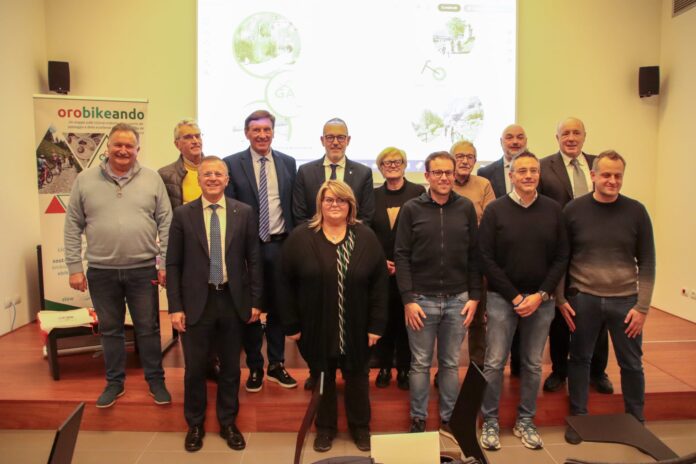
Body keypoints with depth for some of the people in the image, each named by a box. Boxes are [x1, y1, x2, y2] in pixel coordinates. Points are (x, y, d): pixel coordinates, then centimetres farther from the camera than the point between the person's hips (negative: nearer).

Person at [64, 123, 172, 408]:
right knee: (110, 330, 14)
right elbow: (73, 227, 4)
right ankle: (115, 382, 30)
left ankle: (155, 380, 24)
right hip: (101, 271, 1)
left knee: (148, 329, 8)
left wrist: (164, 263, -4)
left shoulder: (152, 179, 1)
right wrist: (74, 267, 0)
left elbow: (166, 223, 0)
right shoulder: (85, 180, 3)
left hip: (143, 270, -1)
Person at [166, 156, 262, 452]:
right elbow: (173, 264, -1)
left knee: (230, 367, 14)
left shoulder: (244, 213, 0)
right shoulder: (183, 215, -1)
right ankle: (195, 425, 33)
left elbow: (253, 260, 2)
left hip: (232, 300, 1)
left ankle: (228, 423, 33)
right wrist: (175, 307, -5)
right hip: (196, 302, 0)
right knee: (194, 368, 11)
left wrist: (255, 301, 0)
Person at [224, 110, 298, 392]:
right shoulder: (232, 164, -3)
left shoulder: (288, 163, 6)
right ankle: (254, 367, 25)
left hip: (279, 244, 2)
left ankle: (277, 365, 27)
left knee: (278, 307, 11)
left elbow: (294, 206, 8)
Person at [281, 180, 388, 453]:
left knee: (357, 378, 16)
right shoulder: (300, 237, -6)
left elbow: (379, 284, -4)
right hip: (316, 328, 0)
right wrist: (291, 325, -5)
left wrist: (377, 325, -7)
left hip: (357, 329, 1)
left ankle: (360, 426, 37)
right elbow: (287, 284, -4)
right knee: (323, 379, 16)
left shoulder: (366, 238, -4)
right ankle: (325, 427, 37)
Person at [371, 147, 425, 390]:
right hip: (380, 270, 2)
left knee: (406, 320, 7)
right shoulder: (374, 195, 6)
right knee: (383, 318, 8)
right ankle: (384, 367, 24)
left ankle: (404, 369, 22)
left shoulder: (418, 192, -3)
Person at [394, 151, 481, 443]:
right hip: (422, 299, -1)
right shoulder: (411, 209, -1)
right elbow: (401, 256, -4)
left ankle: (448, 420, 28)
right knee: (420, 364, 9)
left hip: (457, 300, 2)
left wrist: (474, 296, 1)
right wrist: (408, 299, -9)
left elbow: (474, 255, 6)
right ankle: (418, 420, 24)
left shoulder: (466, 208, 4)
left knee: (451, 364, 12)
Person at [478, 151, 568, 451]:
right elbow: (487, 259, -6)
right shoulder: (495, 210, -4)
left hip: (541, 299, 2)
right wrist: (514, 296, -9)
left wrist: (541, 295, -7)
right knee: (494, 363, 2)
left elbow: (561, 257, 3)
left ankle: (525, 421, 28)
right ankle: (490, 422, 18)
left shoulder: (553, 210, 3)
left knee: (533, 364, 12)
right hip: (502, 298, -2)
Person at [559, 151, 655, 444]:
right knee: (580, 360, 11)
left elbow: (647, 262, 1)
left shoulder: (636, 211, -1)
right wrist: (561, 299, -2)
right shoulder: (574, 210, -3)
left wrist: (642, 306, -4)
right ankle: (578, 418, 28)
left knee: (632, 364, 12)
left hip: (625, 301, 1)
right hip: (583, 299, 0)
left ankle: (637, 422, 33)